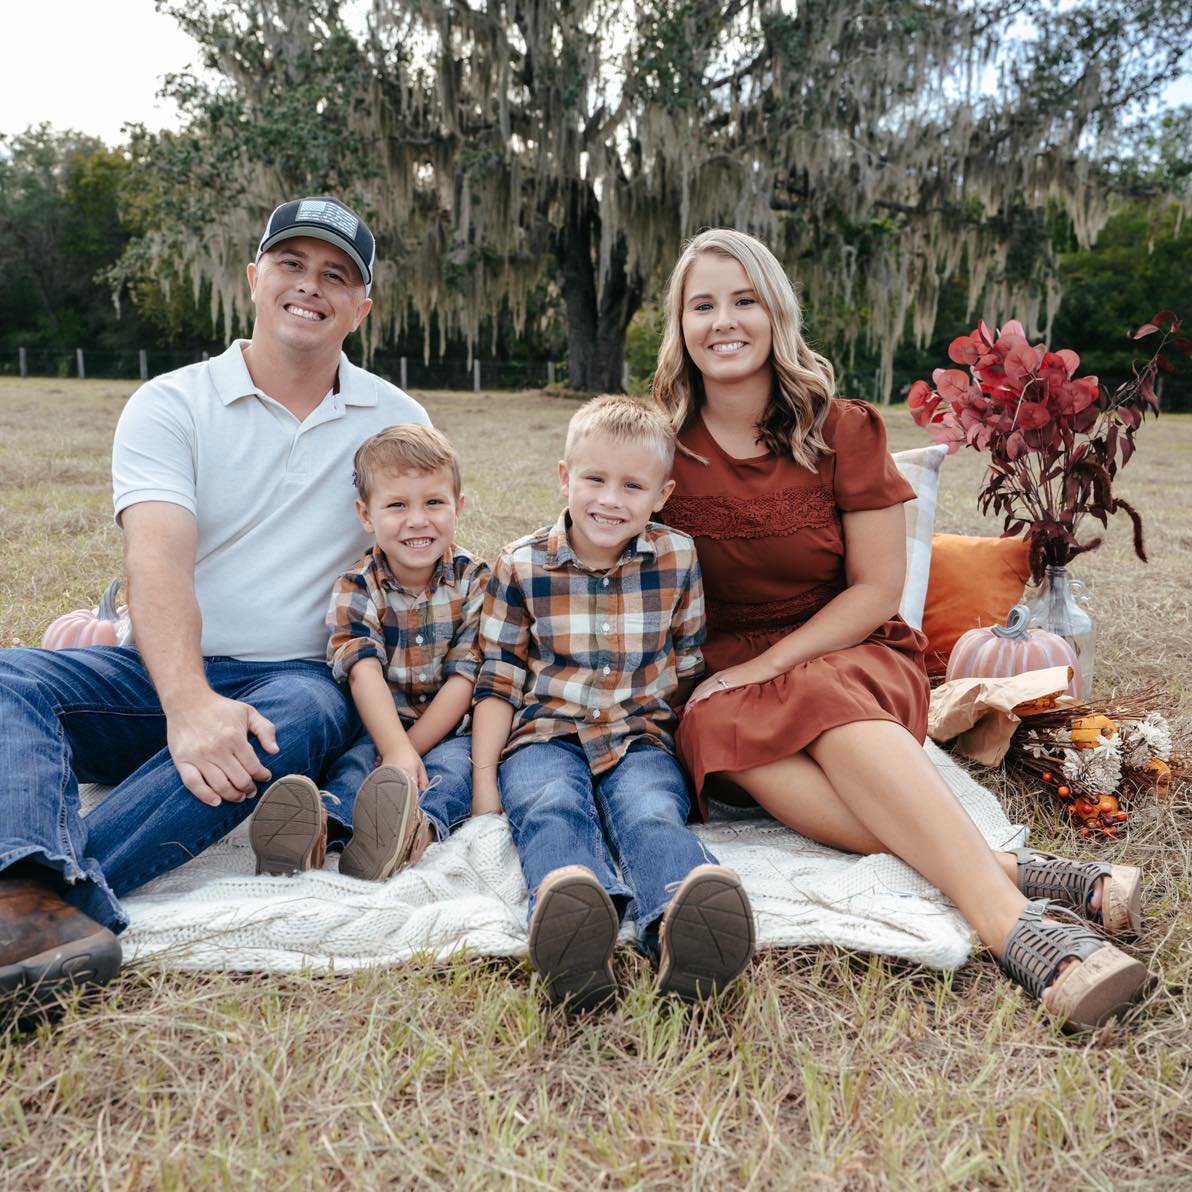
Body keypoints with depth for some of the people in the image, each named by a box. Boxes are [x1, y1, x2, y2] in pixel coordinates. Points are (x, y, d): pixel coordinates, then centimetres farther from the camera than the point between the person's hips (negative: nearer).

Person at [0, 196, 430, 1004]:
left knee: (300, 718, -35)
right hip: (168, 675, 1)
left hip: (301, 677, 0)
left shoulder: (399, 423, 11)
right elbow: (158, 561, -13)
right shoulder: (170, 405, 4)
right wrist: (189, 704, -32)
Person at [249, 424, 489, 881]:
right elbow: (365, 673, -21)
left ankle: (416, 830, -62)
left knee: (454, 764, -32)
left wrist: (409, 751, -18)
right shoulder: (355, 588, -5)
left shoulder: (474, 581, -4)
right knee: (354, 764, -30)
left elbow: (464, 677, -10)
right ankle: (317, 827, -59)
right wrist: (396, 750, -37)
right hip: (382, 725, 1)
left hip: (451, 728, 0)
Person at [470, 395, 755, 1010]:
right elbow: (497, 680, 7)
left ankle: (684, 924, -62)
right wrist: (484, 778, -1)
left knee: (652, 814, -32)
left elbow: (689, 670, 14)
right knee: (552, 810, -34)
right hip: (546, 735, 0)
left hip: (641, 737, 1)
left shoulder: (678, 558, 6)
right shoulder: (521, 566, 3)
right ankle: (569, 930, -64)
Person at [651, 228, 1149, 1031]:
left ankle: (1011, 922, -45)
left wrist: (767, 666, -15)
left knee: (824, 703, -36)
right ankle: (1007, 876, -42)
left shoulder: (843, 430, 0)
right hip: (721, 678, 1)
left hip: (848, 656, 0)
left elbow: (877, 588, -3)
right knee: (727, 732, -34)